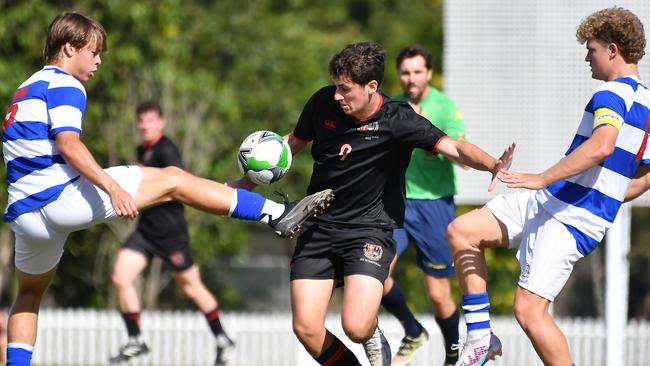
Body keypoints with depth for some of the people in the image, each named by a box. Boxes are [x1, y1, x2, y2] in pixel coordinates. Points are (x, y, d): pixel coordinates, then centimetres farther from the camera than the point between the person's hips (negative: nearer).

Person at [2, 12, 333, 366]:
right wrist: (112, 187, -26)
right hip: (60, 196, -9)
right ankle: (279, 215, -10)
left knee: (30, 292, 27)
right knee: (173, 180, -6)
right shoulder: (63, 85, -4)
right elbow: (68, 145, -19)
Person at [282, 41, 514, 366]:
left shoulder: (397, 120, -14)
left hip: (368, 229, -3)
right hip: (318, 227, 3)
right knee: (306, 328, -9)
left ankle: (373, 333, 17)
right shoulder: (323, 102, -4)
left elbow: (454, 148, -20)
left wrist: (492, 164, -39)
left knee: (357, 327, -21)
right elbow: (294, 142, 15)